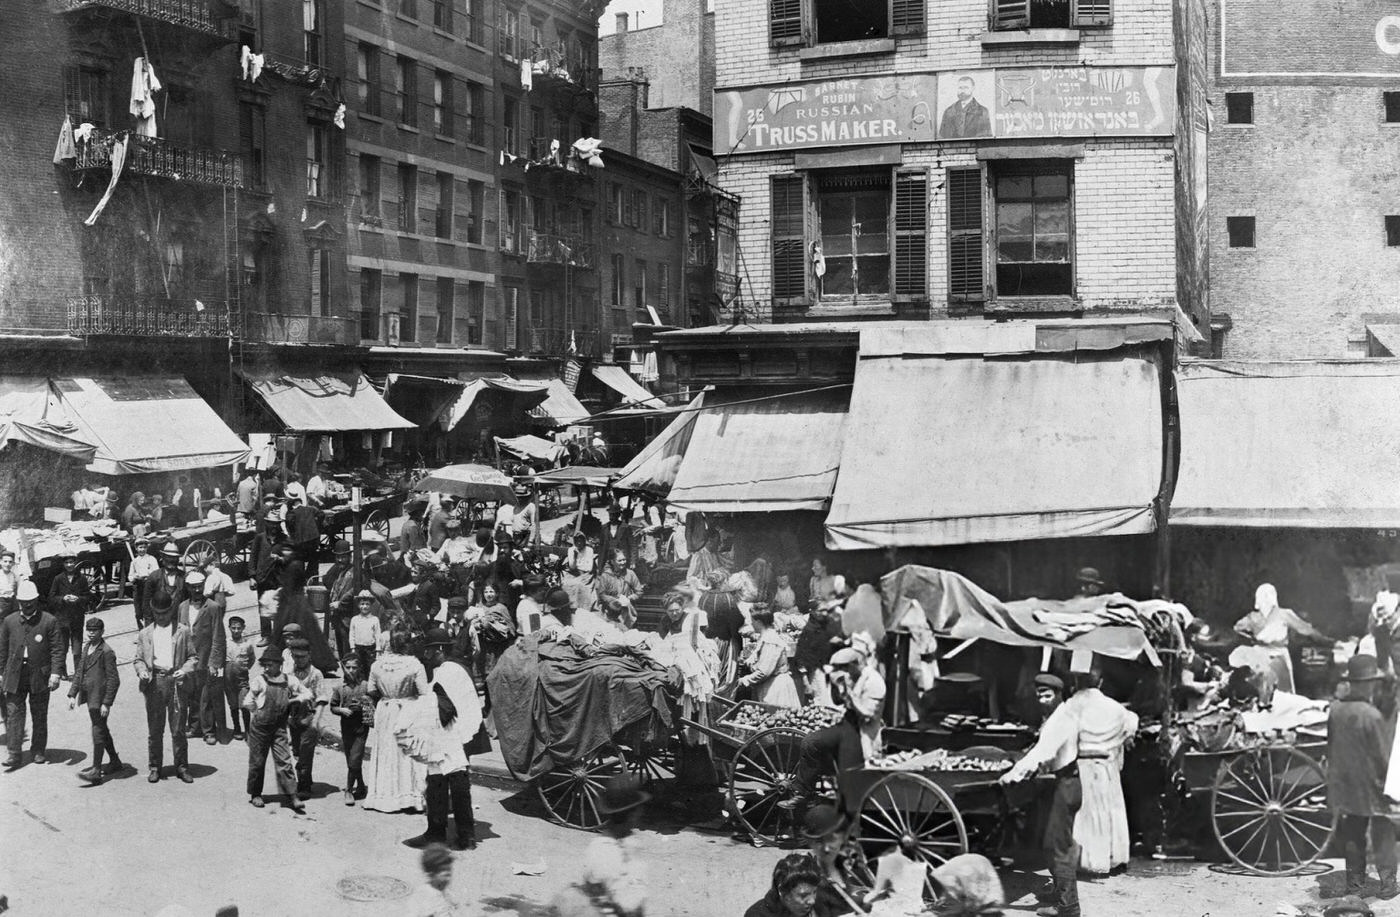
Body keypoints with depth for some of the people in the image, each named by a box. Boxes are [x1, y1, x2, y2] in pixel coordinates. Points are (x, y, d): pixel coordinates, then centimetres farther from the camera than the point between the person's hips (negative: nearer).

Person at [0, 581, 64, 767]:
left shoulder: (49, 621, -4)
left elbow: (57, 649, -5)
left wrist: (55, 672, -13)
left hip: (40, 677, -2)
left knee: (40, 716, 9)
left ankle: (39, 750, 22)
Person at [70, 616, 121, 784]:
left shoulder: (106, 652, -14)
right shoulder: (86, 648, 11)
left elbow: (114, 680, -16)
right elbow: (79, 672, 17)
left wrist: (106, 703, -18)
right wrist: (72, 694, 10)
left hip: (99, 698, -9)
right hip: (89, 697, 9)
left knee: (98, 732, -8)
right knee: (102, 730, 18)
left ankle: (96, 771, -7)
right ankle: (114, 761, 32)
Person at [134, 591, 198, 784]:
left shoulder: (182, 631, 7)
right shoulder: (145, 634, 12)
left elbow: (193, 657, 9)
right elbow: (139, 659, 14)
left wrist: (185, 670, -8)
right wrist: (142, 671, -6)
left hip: (175, 681, -1)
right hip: (154, 682, 1)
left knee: (178, 729, 0)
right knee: (154, 729, 5)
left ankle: (182, 766, 9)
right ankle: (155, 766, 16)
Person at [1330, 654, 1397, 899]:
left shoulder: (1335, 709, -6)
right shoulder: (1372, 716, -24)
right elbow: (1384, 756, -16)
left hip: (1344, 784, 6)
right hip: (1371, 786, -6)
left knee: (1352, 835, 15)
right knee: (1383, 834, 10)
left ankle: (1355, 883, 21)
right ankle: (1387, 884, 16)